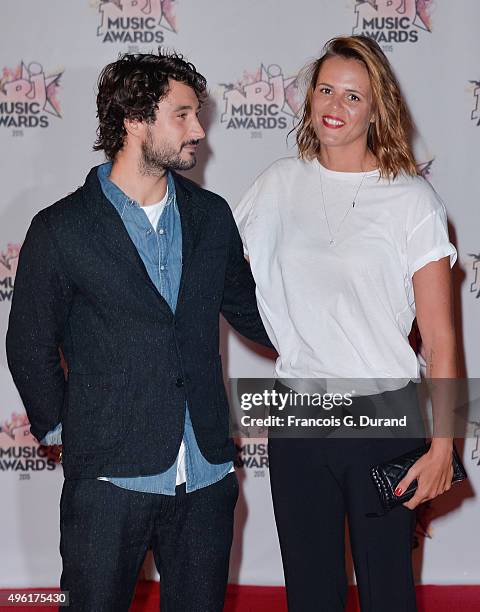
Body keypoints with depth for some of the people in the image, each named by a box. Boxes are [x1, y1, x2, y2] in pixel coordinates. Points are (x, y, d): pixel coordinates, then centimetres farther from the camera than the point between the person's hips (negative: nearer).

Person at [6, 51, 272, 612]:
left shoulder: (210, 216, 8)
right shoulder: (61, 230, -4)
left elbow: (247, 310, 19)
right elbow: (29, 349, 2)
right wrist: (65, 430, 2)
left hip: (206, 479, 4)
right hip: (110, 479, -4)